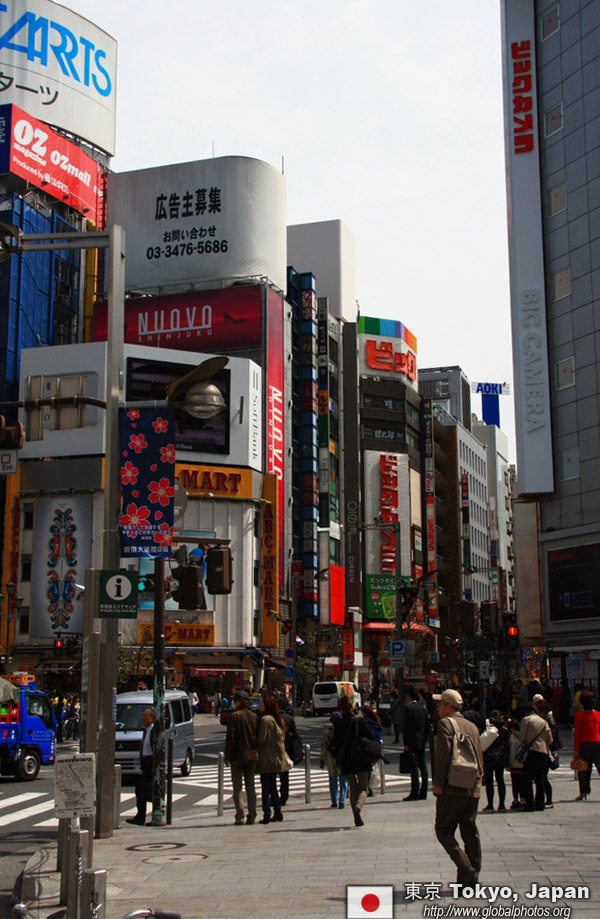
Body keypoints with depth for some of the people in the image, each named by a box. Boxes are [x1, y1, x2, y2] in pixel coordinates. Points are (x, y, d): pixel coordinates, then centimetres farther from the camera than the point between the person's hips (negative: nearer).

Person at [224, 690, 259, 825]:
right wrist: (256, 753, 13)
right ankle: (251, 816, 10)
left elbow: (230, 738, -12)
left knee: (237, 788, 0)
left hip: (237, 757, -5)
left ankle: (240, 817, -4)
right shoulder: (254, 716, 5)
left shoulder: (235, 716, -11)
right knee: (250, 787, 10)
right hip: (252, 756, 5)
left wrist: (227, 757, -6)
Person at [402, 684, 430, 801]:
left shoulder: (408, 708, -12)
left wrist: (406, 744, -12)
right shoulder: (422, 707, 10)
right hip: (422, 742, 7)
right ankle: (423, 793, 12)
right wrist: (424, 739, 18)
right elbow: (428, 725, 13)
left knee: (414, 768, -6)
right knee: (423, 767, 9)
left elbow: (407, 727, -15)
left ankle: (414, 793, -5)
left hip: (412, 743, -7)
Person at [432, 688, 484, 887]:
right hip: (473, 788, 7)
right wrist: (477, 779, 18)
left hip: (453, 788, -7)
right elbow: (480, 757, 15)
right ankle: (472, 878, 10)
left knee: (444, 830, 0)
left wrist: (437, 783, -13)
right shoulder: (472, 726, 15)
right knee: (470, 832, 9)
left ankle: (466, 868, -14)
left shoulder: (445, 723, -6)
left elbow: (444, 754, -16)